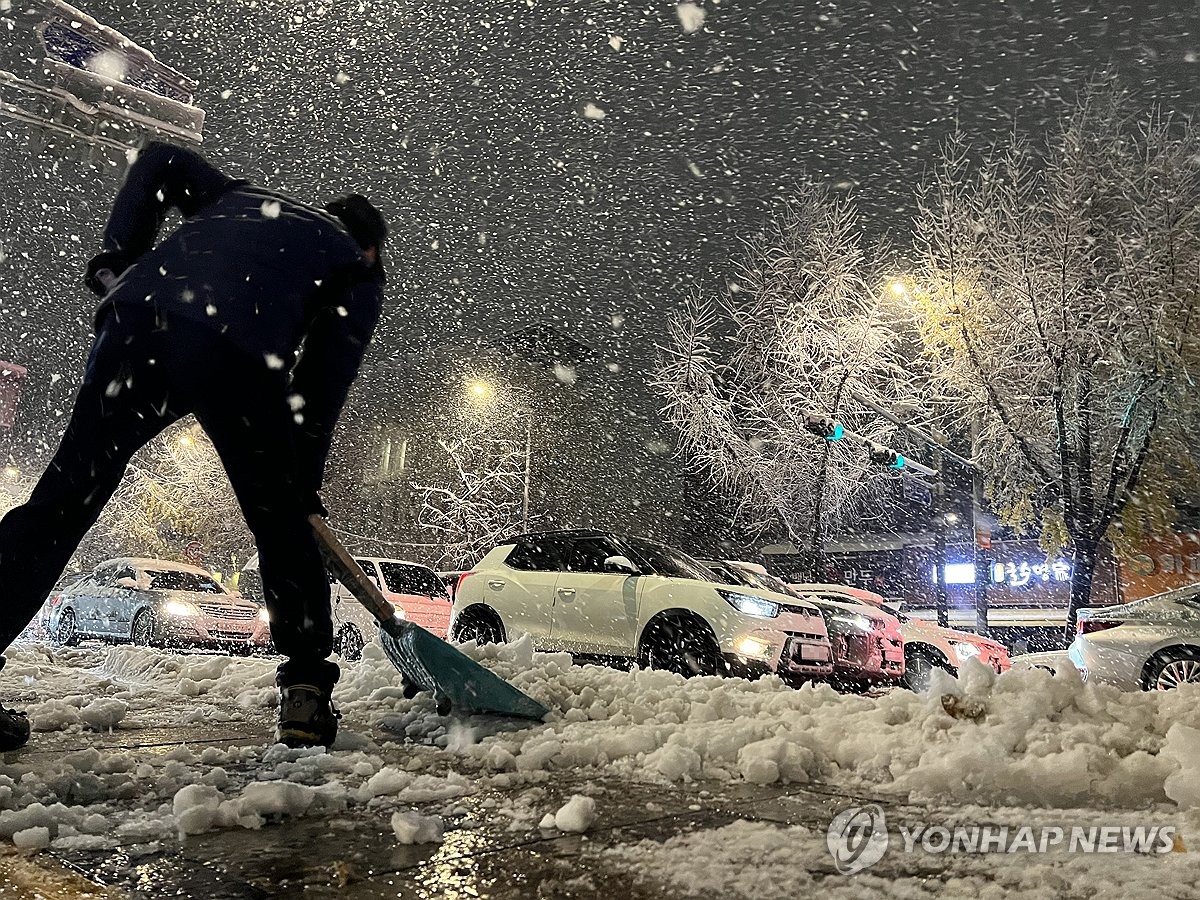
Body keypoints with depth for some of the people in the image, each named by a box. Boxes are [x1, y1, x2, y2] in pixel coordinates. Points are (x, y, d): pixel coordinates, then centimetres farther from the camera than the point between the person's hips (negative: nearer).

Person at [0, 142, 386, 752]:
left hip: (137, 320, 4)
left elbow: (160, 161, 25)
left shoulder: (242, 195, 40)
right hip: (241, 356, -3)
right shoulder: (358, 271, 25)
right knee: (282, 524, 12)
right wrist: (305, 483, 15)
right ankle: (307, 693, 12)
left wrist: (118, 255, 21)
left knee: (64, 497, 9)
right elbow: (326, 383, 13)